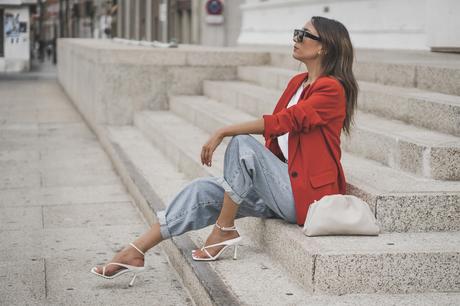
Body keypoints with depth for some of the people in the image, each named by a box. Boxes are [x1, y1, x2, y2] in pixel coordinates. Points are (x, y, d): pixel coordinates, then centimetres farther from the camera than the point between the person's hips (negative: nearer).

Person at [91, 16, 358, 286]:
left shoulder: (332, 89, -12)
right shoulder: (297, 83, 16)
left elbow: (284, 122, -22)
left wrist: (223, 132, -22)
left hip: (306, 192, -8)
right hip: (283, 184, 8)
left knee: (242, 145, -26)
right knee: (203, 190, -6)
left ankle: (225, 230, -12)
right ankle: (135, 253, -9)